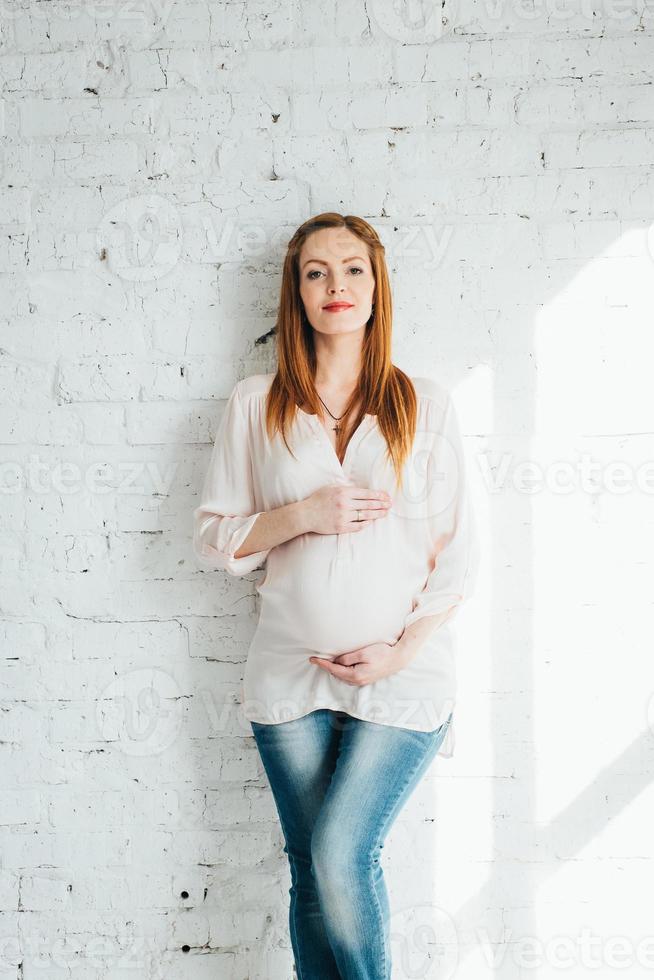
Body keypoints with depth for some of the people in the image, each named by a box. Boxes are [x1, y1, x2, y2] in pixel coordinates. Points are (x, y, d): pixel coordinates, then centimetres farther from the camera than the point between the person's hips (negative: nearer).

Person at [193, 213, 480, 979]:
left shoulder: (426, 404, 4)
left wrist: (403, 648, -8)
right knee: (311, 872, 8)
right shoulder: (254, 404, 5)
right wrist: (302, 516, -12)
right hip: (291, 678, 2)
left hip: (404, 674, -1)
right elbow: (211, 536, 5)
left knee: (341, 856, -11)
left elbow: (458, 551, 2)